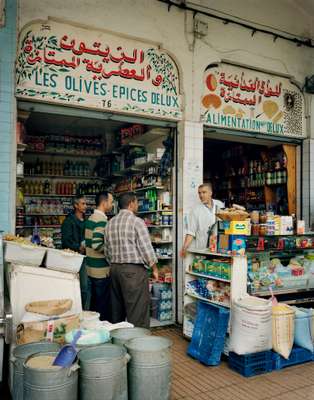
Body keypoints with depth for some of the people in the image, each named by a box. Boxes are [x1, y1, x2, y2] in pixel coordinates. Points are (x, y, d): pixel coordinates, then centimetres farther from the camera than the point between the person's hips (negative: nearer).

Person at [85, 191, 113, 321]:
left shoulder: (91, 218, 12)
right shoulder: (102, 220, -18)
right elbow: (97, 245, -27)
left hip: (91, 268, 9)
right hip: (102, 270, -9)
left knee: (94, 301, 18)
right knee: (104, 305, 1)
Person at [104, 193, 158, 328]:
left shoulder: (110, 223, 11)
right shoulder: (136, 221, -10)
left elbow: (107, 250, 14)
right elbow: (146, 247, -12)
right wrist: (154, 269, -3)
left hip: (115, 268, 7)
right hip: (134, 269, -7)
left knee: (117, 307, 16)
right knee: (138, 311, -2)